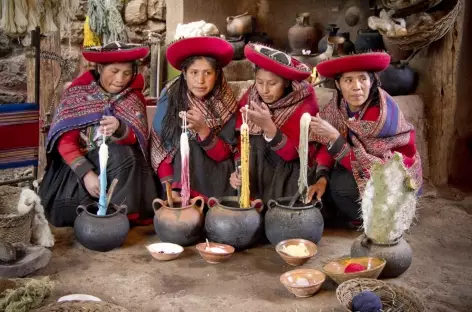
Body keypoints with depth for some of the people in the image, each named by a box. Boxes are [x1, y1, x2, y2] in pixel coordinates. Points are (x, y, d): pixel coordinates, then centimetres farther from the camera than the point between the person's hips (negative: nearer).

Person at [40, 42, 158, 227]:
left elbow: (138, 139, -13)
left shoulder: (134, 97, 1)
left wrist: (119, 128, -36)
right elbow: (65, 142, -12)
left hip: (119, 163, 1)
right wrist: (86, 173, -27)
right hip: (79, 164, -1)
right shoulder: (78, 93, -5)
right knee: (69, 204, -28)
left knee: (121, 155, -33)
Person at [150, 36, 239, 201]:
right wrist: (171, 188, -18)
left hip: (215, 184, 1)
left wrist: (203, 130, -22)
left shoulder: (225, 104, -5)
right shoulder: (170, 98, -8)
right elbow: (158, 147, -7)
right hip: (176, 177, 0)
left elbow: (224, 155, -5)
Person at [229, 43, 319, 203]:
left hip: (290, 171, -3)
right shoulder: (250, 98, -6)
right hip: (256, 169, 3)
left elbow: (293, 153, -21)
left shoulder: (304, 102, -17)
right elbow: (242, 141, 1)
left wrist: (268, 126, -34)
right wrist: (239, 170, -16)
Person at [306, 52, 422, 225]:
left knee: (341, 185, -25)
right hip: (362, 168, 6)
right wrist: (322, 178, -23)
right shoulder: (339, 105, -12)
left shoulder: (382, 114, -30)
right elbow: (329, 145, -7)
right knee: (326, 180, -12)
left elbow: (368, 166, -29)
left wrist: (334, 137, -35)